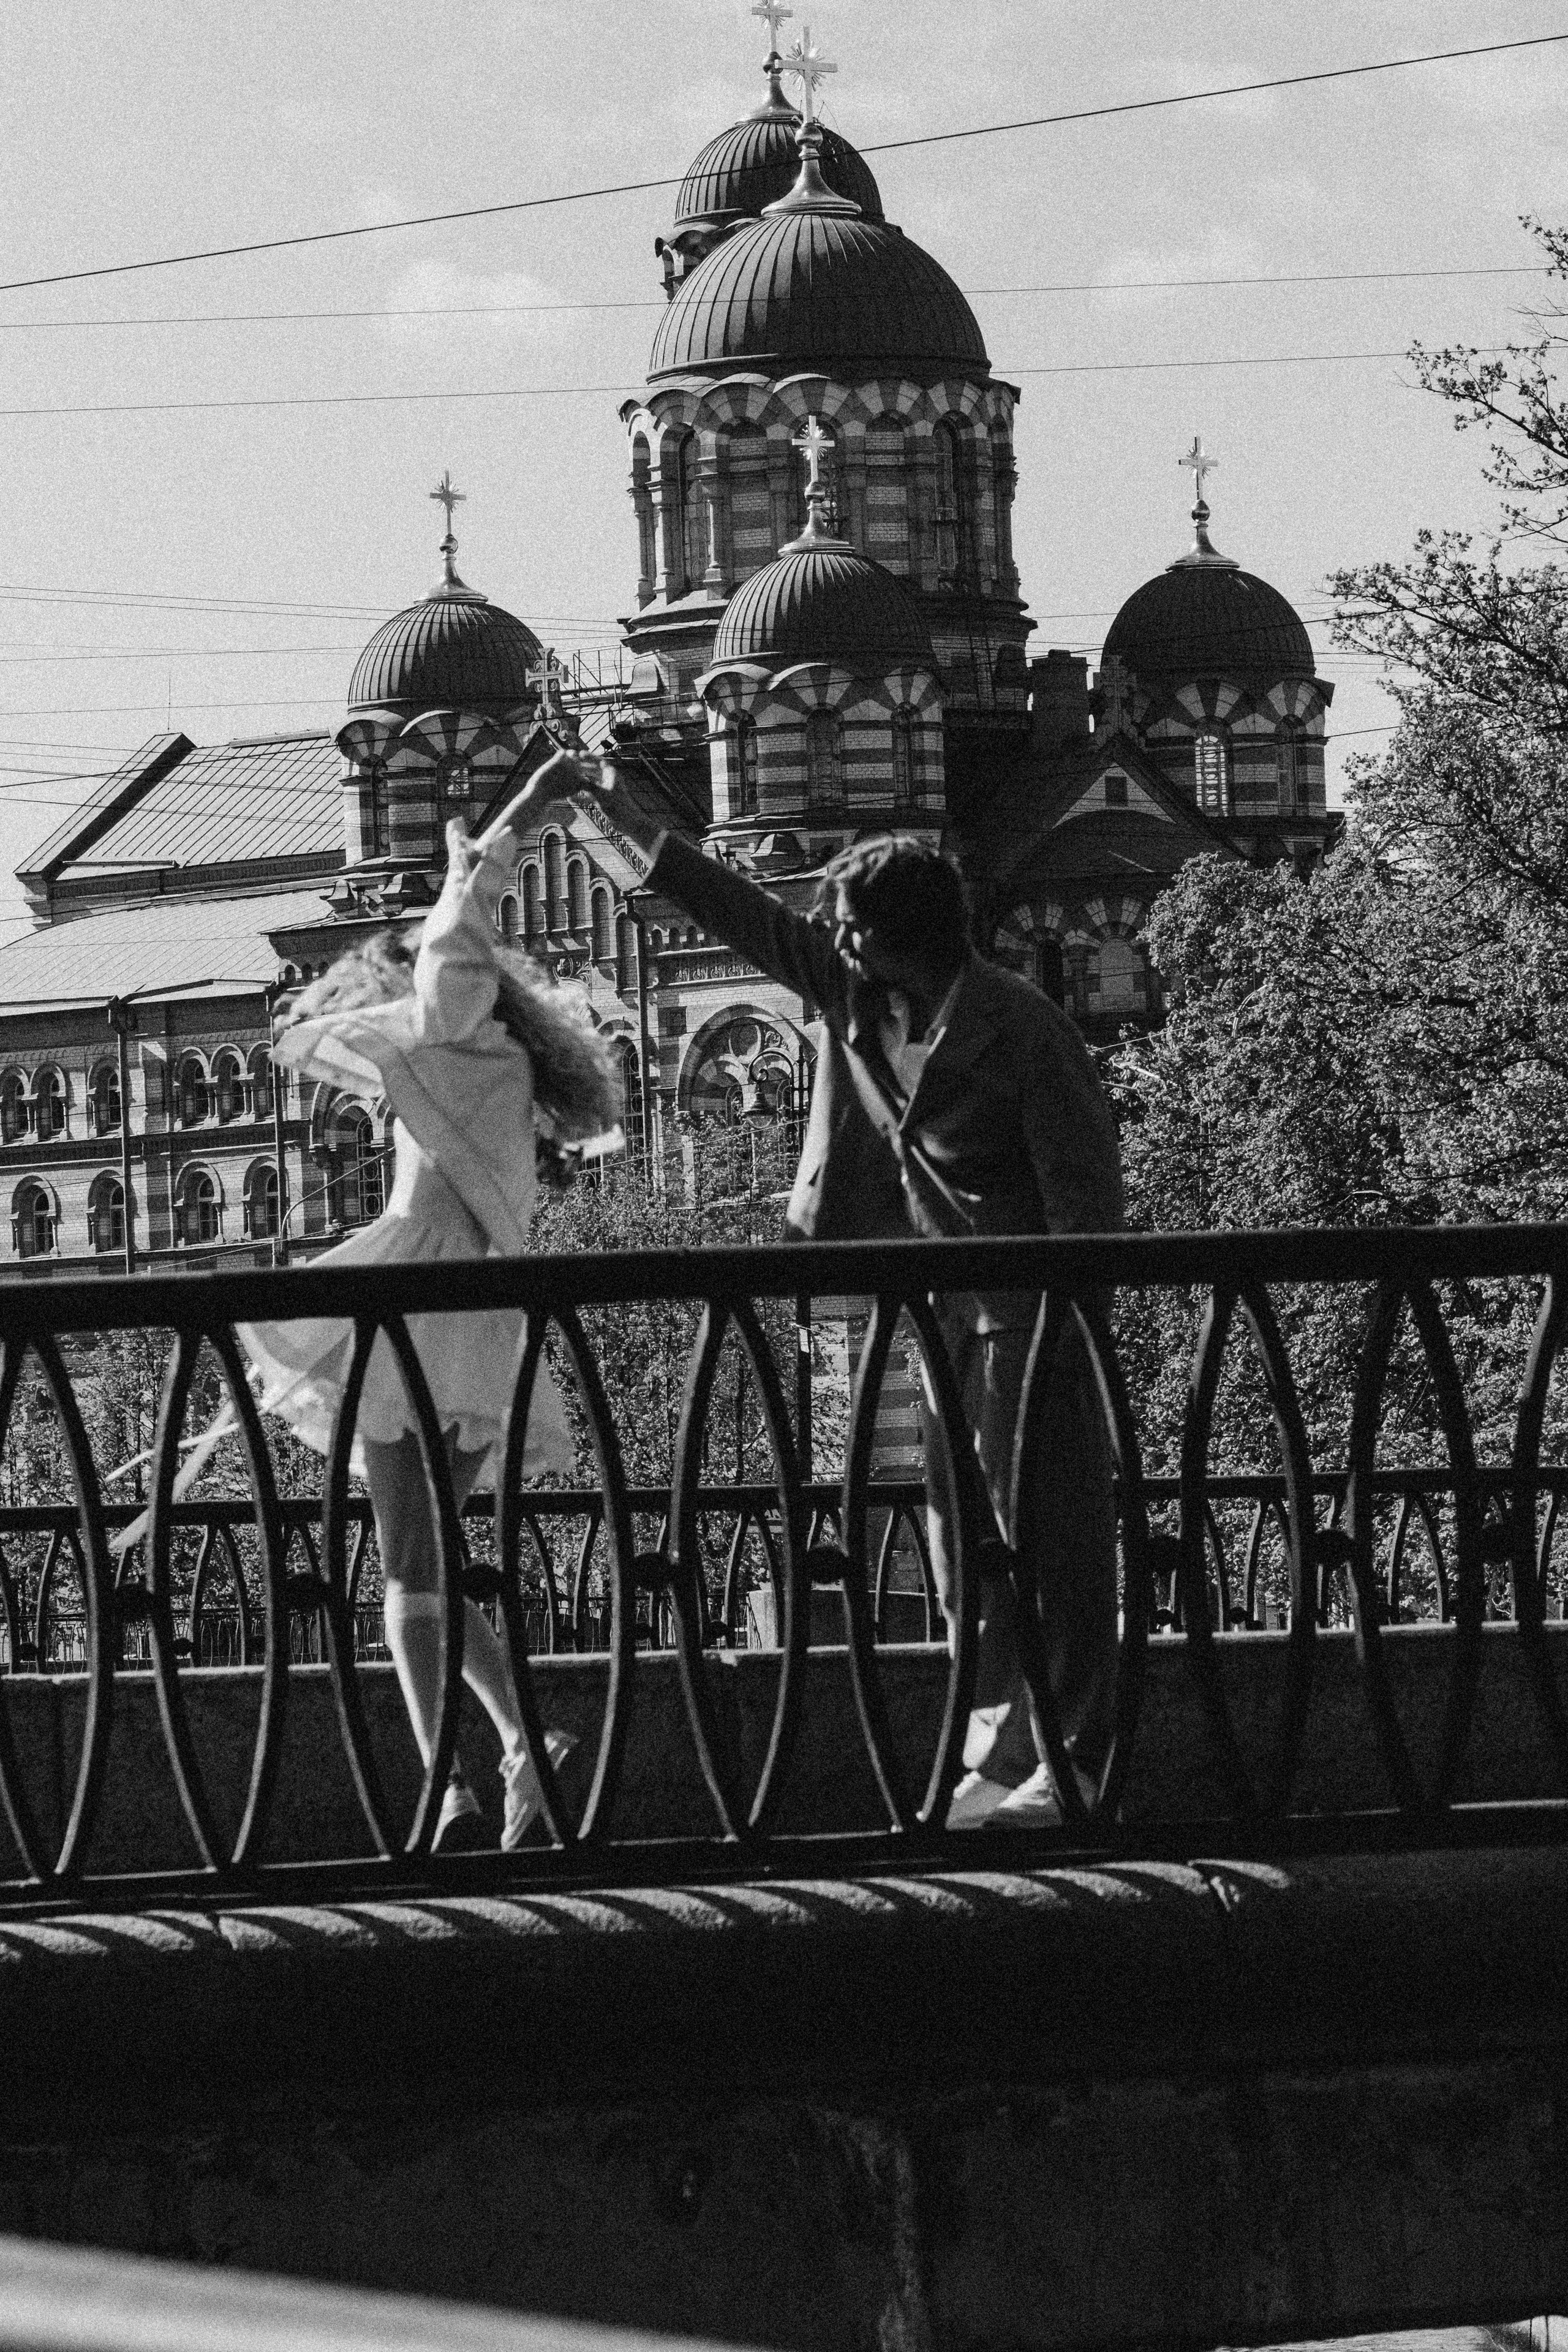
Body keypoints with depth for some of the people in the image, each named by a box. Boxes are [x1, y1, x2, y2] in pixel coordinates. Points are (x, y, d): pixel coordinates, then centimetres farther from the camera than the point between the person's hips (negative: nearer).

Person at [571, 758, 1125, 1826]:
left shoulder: (1021, 1029, -18)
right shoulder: (854, 993, 2)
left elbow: (1085, 1180, -15)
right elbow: (753, 920, 14)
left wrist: (1068, 1324, -19)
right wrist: (639, 831, 14)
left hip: (1033, 1299, -8)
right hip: (948, 1298, 8)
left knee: (1047, 1525, -9)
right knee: (962, 1521, 7)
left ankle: (1070, 1764, -8)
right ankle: (1001, 1740, 11)